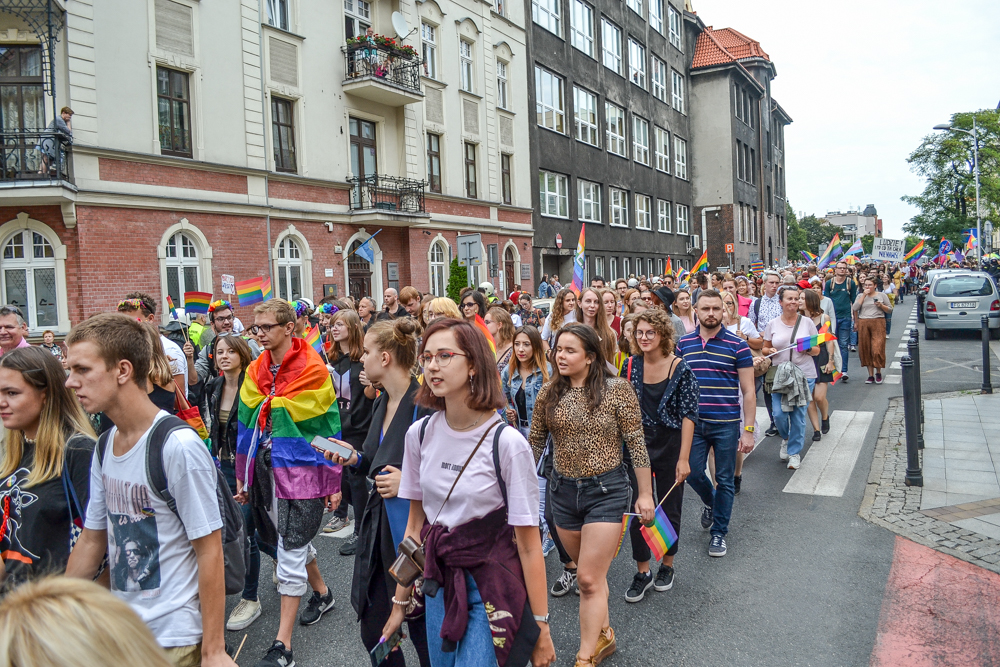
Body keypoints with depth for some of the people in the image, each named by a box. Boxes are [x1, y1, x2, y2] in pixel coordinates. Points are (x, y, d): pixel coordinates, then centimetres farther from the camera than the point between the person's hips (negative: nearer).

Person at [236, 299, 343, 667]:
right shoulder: (256, 371, 6)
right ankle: (322, 593, 45)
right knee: (292, 541, 20)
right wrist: (242, 477, 11)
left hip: (301, 469, -6)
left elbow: (329, 428, -9)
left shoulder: (313, 370, -12)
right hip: (267, 468, 6)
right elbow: (247, 425, 12)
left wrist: (333, 483, -7)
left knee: (291, 551, -3)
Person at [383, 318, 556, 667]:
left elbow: (529, 545, -14)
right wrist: (400, 601, 10)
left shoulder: (507, 443, -18)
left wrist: (540, 626, -10)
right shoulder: (419, 434, -3)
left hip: (492, 589, -5)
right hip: (438, 583, 5)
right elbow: (415, 523, 7)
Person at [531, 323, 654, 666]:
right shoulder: (548, 394, -1)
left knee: (589, 579, -4)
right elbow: (535, 444, 8)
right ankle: (603, 635, 40)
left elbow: (636, 444, -8)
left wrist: (645, 493, -6)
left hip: (606, 491, -4)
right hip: (563, 491, 4)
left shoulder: (617, 390, -11)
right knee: (590, 574, 19)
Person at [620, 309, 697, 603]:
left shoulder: (680, 369, -12)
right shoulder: (630, 366, -1)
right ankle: (642, 572, 20)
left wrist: (683, 458, -15)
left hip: (670, 447, -2)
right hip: (637, 446, 2)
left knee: (669, 509, 12)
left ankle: (667, 566, 33)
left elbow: (689, 415, -12)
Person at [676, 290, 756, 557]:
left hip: (726, 424, -2)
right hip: (693, 422, 2)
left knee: (724, 480, 7)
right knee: (693, 473, 5)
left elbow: (748, 391, -4)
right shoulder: (684, 343, 3)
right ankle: (710, 503, 38)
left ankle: (719, 532, 23)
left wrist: (748, 430, -8)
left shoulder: (737, 345, -5)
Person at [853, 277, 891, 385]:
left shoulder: (881, 295, 10)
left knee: (877, 349, -9)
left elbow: (890, 310, 11)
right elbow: (855, 308, -4)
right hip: (863, 323, 2)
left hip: (878, 323, -2)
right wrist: (864, 295, -4)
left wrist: (881, 305, -8)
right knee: (866, 350, 1)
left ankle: (878, 373, 9)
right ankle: (870, 375, 9)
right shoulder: (860, 296, 13)